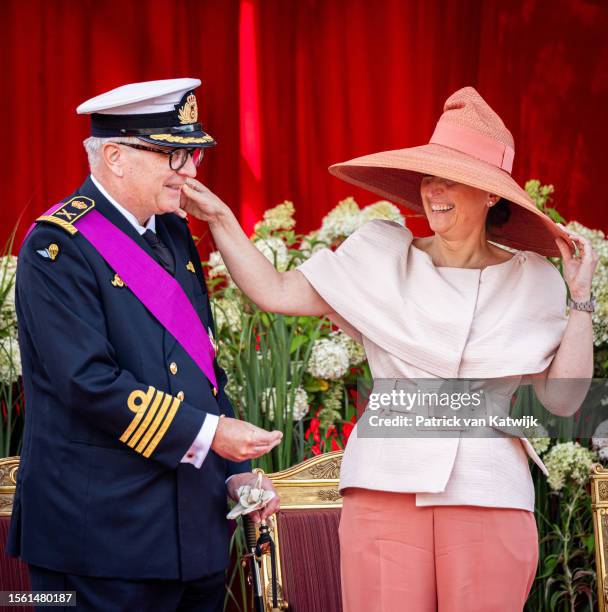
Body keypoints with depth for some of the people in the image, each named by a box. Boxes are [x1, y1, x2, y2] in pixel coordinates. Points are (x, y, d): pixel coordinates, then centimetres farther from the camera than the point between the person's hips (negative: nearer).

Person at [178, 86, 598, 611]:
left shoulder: (533, 279, 4)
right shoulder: (380, 255, 5)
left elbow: (563, 400, 1)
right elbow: (276, 293, 5)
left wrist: (581, 297, -2)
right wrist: (221, 219, 2)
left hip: (490, 495, 0)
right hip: (387, 486, 0)